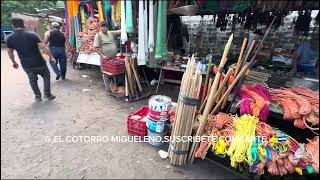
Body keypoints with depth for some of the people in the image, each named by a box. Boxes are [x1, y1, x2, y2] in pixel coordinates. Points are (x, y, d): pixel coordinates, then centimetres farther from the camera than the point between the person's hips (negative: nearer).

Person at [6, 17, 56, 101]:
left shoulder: (9, 38, 0)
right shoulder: (32, 35, -12)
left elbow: (10, 52, 9)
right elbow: (43, 47, -17)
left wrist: (14, 62, 24)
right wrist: (51, 57, -7)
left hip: (26, 65, 3)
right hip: (39, 63, -3)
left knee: (33, 80, 19)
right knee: (46, 76, 16)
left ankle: (38, 96, 26)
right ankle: (48, 94, 14)